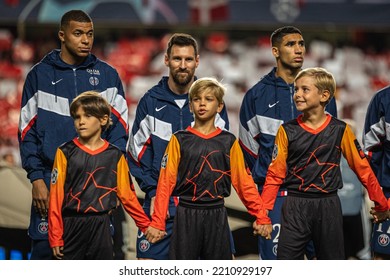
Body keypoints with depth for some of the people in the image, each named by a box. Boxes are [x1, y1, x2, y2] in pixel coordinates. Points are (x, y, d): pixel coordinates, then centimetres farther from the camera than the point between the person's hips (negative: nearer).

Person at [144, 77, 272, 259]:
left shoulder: (228, 141, 4)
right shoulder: (179, 140, 1)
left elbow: (243, 181, 5)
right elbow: (166, 182, -3)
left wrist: (261, 216, 0)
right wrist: (157, 222, -8)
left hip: (217, 215, 1)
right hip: (186, 215, -1)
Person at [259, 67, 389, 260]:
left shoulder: (340, 130, -1)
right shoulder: (287, 130, -1)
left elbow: (363, 168, 4)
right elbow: (275, 174, -1)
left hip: (328, 206, 0)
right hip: (295, 207, 0)